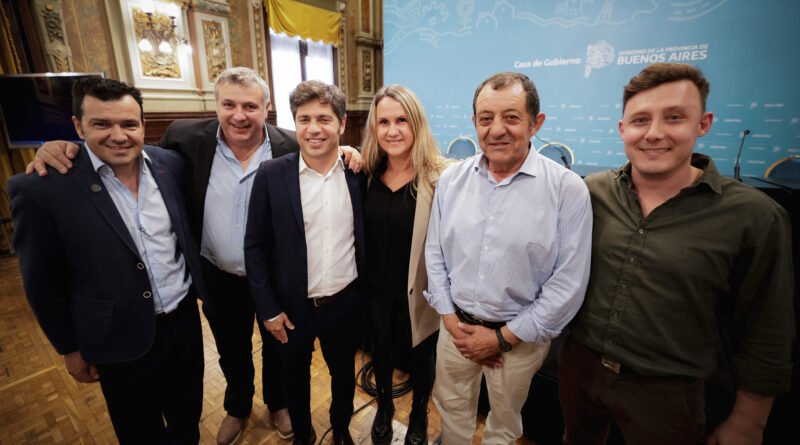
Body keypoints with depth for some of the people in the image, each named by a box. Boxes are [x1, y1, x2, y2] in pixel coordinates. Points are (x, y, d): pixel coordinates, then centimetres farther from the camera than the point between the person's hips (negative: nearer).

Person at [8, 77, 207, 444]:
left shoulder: (169, 164, -7)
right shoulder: (41, 189, -19)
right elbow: (43, 284, -9)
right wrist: (70, 348, -1)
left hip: (184, 317, 4)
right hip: (121, 340, -3)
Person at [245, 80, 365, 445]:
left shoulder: (358, 172, -8)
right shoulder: (271, 174, -11)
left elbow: (366, 237, 2)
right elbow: (255, 247, -7)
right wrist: (268, 308, -6)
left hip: (345, 303, 1)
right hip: (292, 305, 0)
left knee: (344, 373, 23)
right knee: (296, 376, 23)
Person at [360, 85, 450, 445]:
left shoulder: (440, 176, -19)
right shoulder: (368, 172, -4)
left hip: (418, 292, -3)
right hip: (376, 289, 4)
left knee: (420, 356, 21)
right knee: (381, 350, 25)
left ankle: (419, 416, 52)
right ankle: (384, 406, 56)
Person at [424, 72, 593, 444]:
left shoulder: (568, 189, -15)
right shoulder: (451, 179, -4)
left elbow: (569, 282, -15)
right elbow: (435, 253, 1)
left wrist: (504, 337, -12)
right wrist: (451, 320, -4)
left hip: (520, 337, -2)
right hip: (455, 326, 3)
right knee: (452, 414, 25)